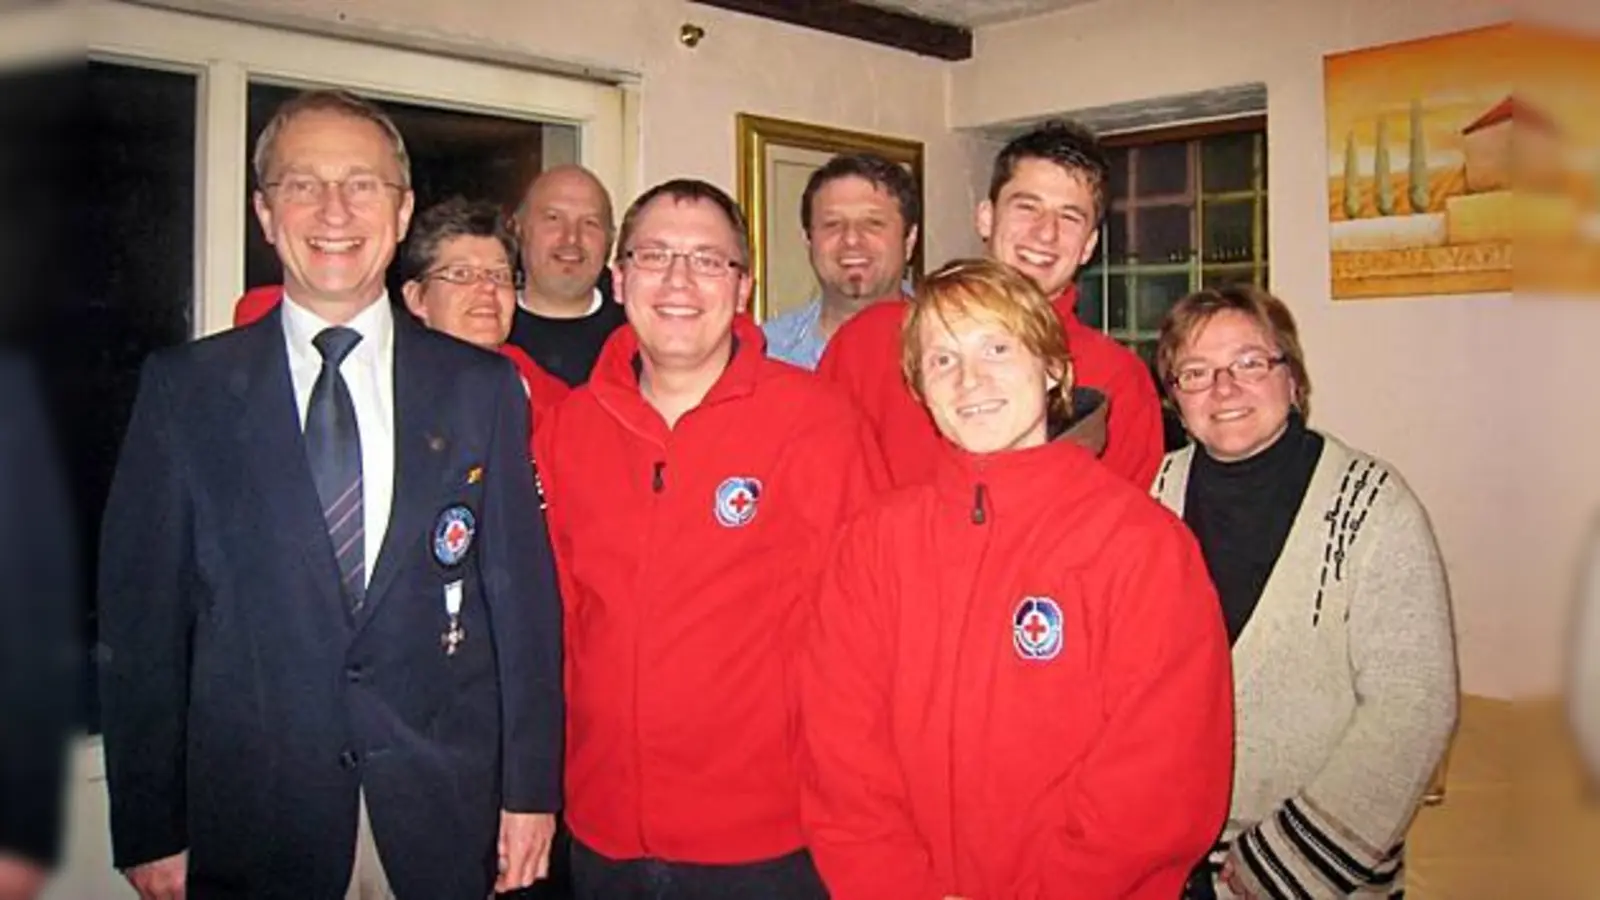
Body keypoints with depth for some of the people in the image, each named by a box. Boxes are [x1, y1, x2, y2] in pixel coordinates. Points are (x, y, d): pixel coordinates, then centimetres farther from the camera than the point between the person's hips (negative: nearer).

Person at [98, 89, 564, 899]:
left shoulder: (482, 387, 1)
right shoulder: (183, 390, 0)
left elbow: (522, 592, 1)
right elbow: (142, 617, 0)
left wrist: (530, 789, 0)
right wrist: (150, 829, -2)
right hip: (251, 828, 0)